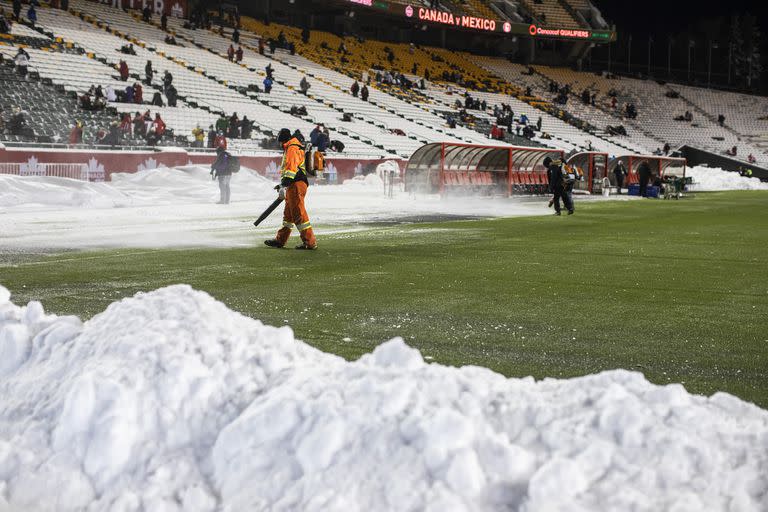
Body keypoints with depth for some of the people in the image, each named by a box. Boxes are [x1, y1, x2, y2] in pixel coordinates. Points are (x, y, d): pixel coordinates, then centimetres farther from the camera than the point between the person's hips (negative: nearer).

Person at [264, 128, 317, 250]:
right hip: (295, 185, 11)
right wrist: (283, 185, 37)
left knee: (298, 214, -11)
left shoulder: (292, 149, -9)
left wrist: (284, 185, -27)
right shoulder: (295, 148, 24)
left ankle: (310, 242, -12)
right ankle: (280, 240, 26)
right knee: (288, 214, 17)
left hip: (296, 185, -11)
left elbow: (291, 168, -21)